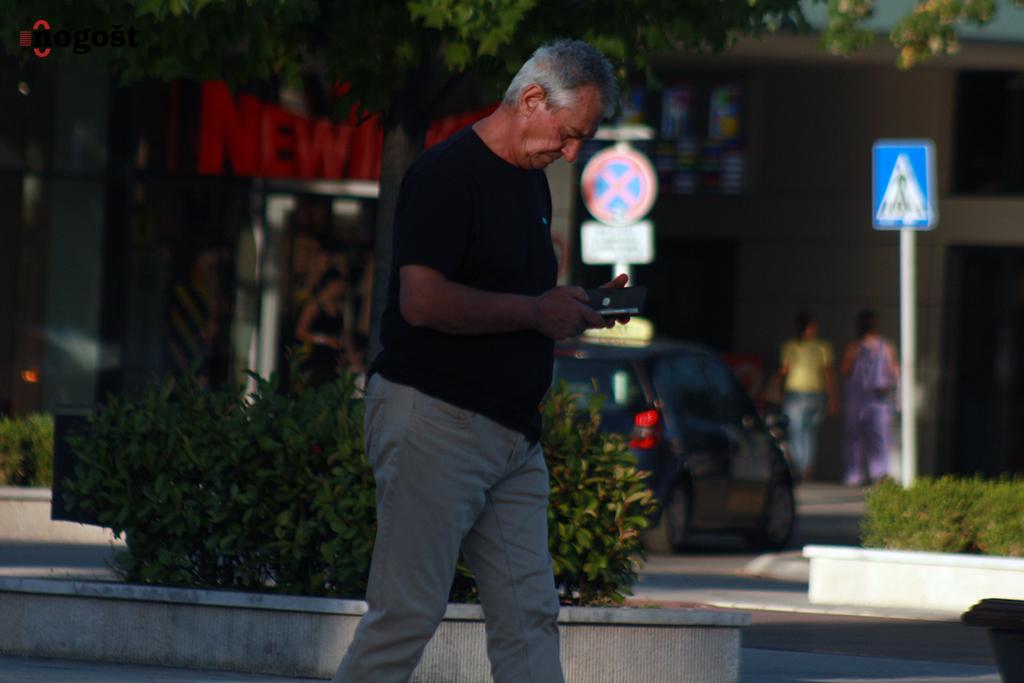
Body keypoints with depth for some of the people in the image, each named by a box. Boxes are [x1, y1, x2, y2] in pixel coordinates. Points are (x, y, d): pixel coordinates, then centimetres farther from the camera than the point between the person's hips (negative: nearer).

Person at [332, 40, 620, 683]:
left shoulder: (533, 182, 19)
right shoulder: (448, 172, -11)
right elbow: (423, 300, -21)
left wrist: (578, 309, 10)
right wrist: (535, 312, -15)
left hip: (514, 433, 9)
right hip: (434, 419, -9)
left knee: (529, 617, 2)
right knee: (408, 612, -9)